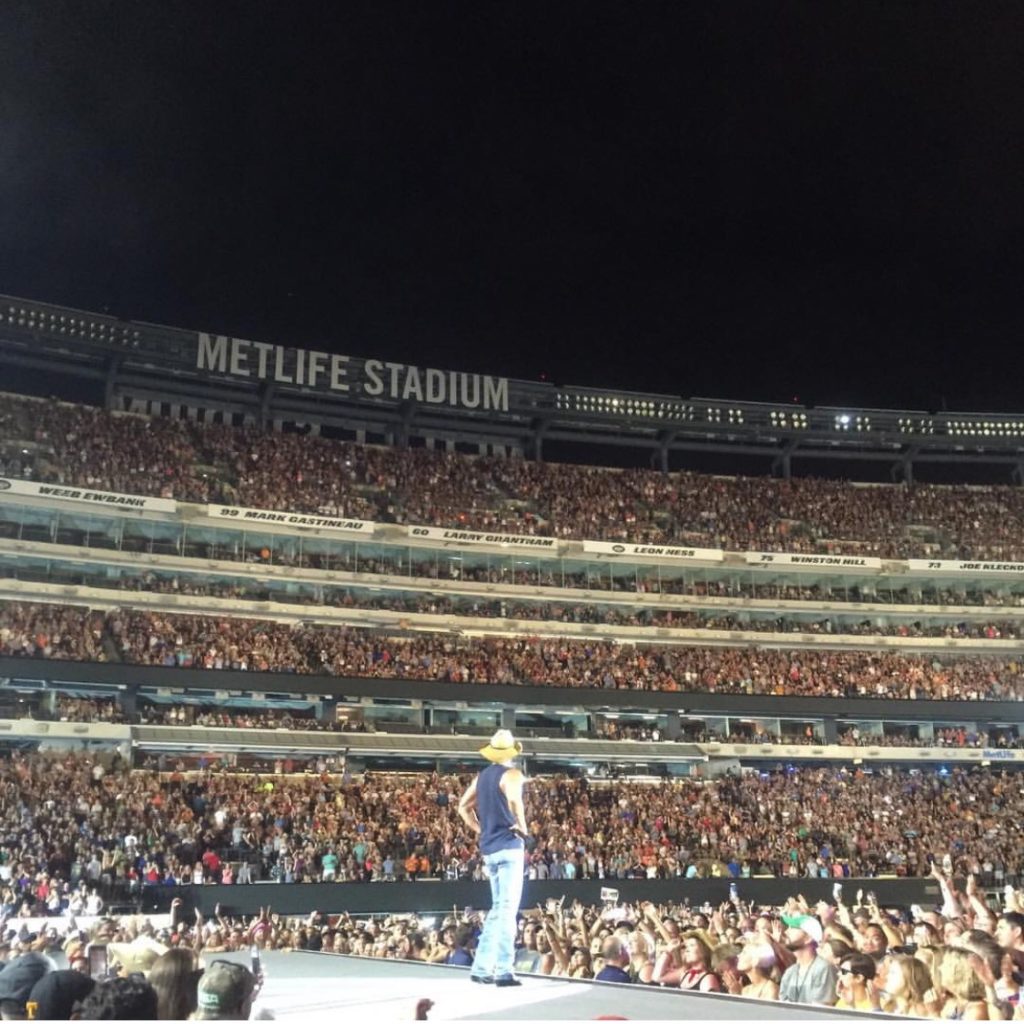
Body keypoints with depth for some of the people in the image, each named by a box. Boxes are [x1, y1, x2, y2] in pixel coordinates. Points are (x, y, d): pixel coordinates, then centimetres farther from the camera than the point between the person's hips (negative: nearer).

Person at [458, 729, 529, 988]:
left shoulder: (482, 776, 14)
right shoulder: (511, 774, -9)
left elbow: (463, 807, 17)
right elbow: (514, 800, -29)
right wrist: (522, 827, -16)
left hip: (488, 848, 7)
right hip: (509, 846, -7)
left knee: (498, 907, 17)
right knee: (507, 908, -6)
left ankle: (481, 966, 16)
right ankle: (503, 971, -9)